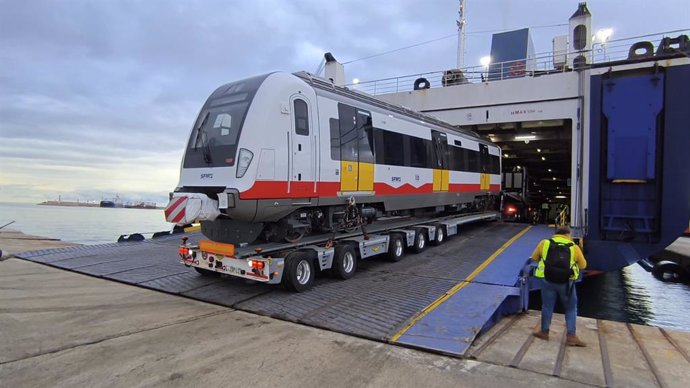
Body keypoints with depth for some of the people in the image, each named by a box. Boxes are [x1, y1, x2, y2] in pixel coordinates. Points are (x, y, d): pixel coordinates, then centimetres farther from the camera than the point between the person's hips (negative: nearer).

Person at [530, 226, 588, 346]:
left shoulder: (544, 243, 1)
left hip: (548, 280, 1)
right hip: (566, 282, -1)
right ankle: (571, 336, 12)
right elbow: (583, 265, 9)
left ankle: (544, 332, 25)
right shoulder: (574, 247, -1)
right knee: (571, 308, 14)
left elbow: (534, 257, 10)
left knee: (547, 306, 13)